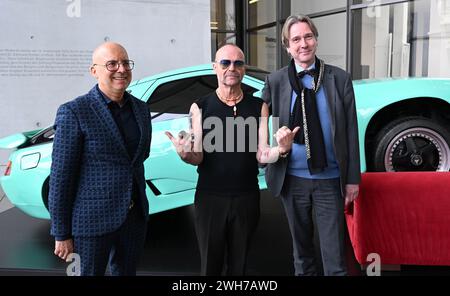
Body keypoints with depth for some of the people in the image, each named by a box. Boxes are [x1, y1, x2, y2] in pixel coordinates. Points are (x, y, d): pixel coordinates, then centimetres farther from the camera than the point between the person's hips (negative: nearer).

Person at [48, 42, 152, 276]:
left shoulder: (140, 108, 5)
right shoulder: (74, 112, -13)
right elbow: (60, 176, -12)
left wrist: (140, 207, 12)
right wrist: (61, 234, -10)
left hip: (134, 216, 5)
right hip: (94, 218, -5)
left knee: (126, 271, 20)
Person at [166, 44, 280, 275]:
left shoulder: (258, 107, 1)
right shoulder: (200, 107, -2)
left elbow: (261, 155, -4)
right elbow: (197, 158, -6)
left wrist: (279, 149, -26)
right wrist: (185, 154, -29)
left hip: (247, 198, 1)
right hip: (210, 198, -1)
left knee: (239, 264, 16)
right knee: (210, 265, 12)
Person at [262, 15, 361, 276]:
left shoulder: (340, 79, -2)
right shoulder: (275, 82, -1)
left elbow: (351, 131, -1)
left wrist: (352, 178, -2)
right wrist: (280, 144, -18)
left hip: (330, 179, -1)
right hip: (293, 178, 1)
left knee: (334, 254, 4)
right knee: (301, 247, 17)